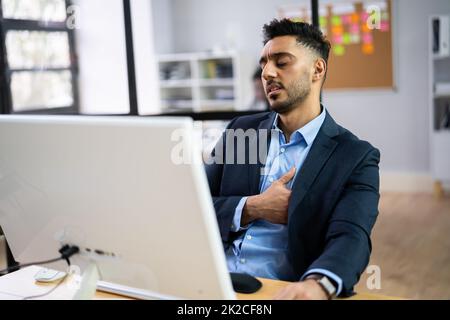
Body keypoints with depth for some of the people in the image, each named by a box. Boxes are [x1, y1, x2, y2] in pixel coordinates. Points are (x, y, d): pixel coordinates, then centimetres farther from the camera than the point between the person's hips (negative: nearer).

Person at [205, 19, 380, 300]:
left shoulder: (355, 157, -2)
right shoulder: (240, 131, 10)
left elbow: (350, 237, -17)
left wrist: (316, 285, -38)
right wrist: (252, 208, -9)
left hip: (281, 290, -2)